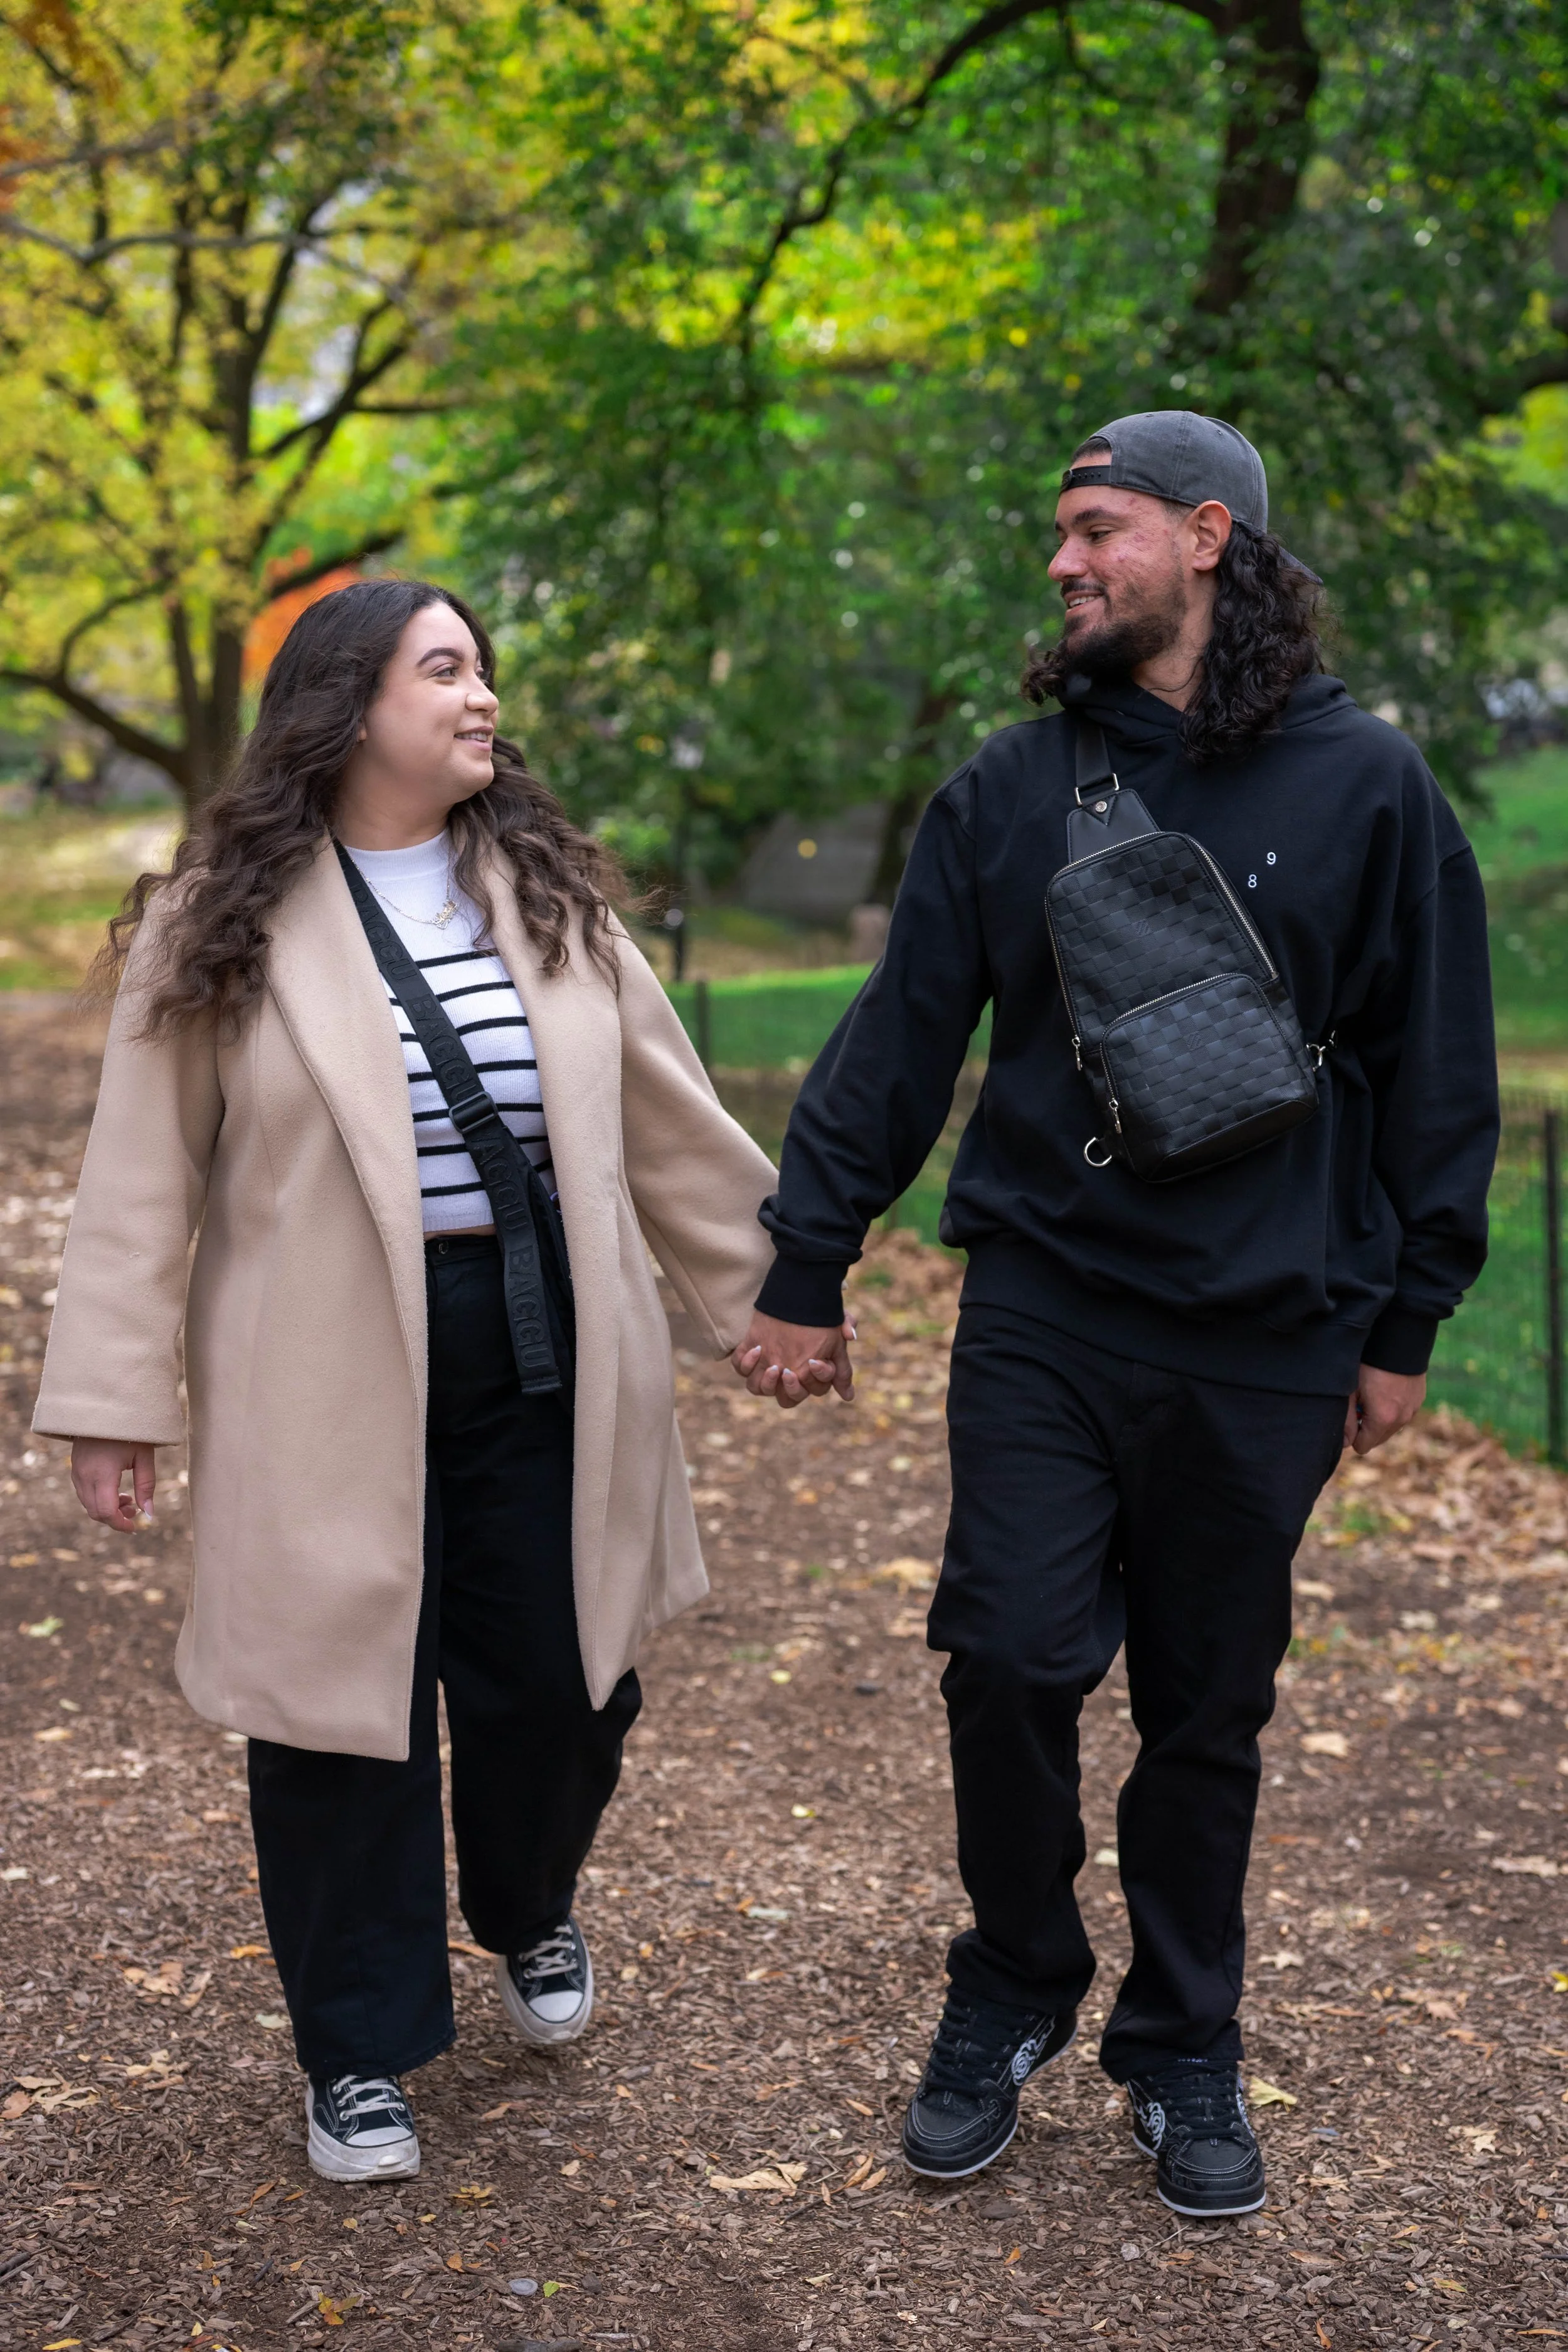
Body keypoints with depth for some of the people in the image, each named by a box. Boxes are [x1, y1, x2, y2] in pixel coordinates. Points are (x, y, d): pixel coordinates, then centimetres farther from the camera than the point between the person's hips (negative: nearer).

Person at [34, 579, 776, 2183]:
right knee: (347, 1702, 5)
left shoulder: (551, 894, 7)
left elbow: (668, 1116, 11)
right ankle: (360, 2055, 25)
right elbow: (144, 1176, -3)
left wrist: (770, 1288, 11)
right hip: (329, 1375, -3)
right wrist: (113, 1399, -7)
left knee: (558, 1678, 10)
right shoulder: (220, 922, -4)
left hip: (542, 1356, 3)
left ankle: (528, 1913, 43)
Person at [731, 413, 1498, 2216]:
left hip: (1261, 1337, -1)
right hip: (1041, 1307, 1)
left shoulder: (1364, 786, -1)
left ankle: (1183, 2049, 28)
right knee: (1010, 1653, -7)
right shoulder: (1010, 787, 4)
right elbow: (897, 1038, 6)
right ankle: (1010, 1994, 18)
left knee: (1209, 1710, 9)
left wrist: (1405, 1320, 2)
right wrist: (806, 1269, 4)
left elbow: (1434, 1070, 3)